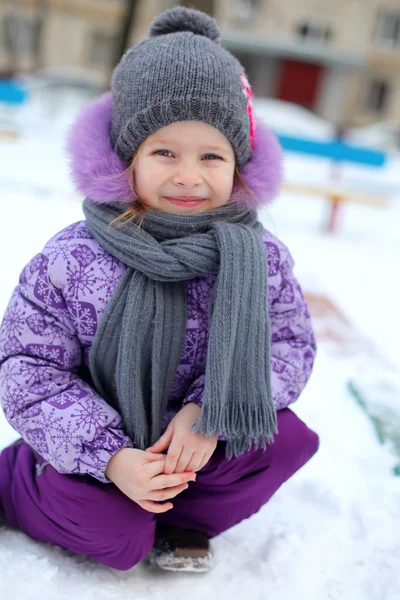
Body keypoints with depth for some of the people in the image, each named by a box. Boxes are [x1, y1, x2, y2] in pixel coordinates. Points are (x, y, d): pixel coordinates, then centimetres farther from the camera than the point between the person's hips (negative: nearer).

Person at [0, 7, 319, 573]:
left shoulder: (262, 259, -12)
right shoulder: (72, 260, -19)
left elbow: (292, 347, -6)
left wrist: (213, 410, -24)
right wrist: (109, 456, -24)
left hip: (207, 438, 3)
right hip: (99, 446, -2)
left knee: (290, 439, -19)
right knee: (117, 536, -23)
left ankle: (177, 522, 3)